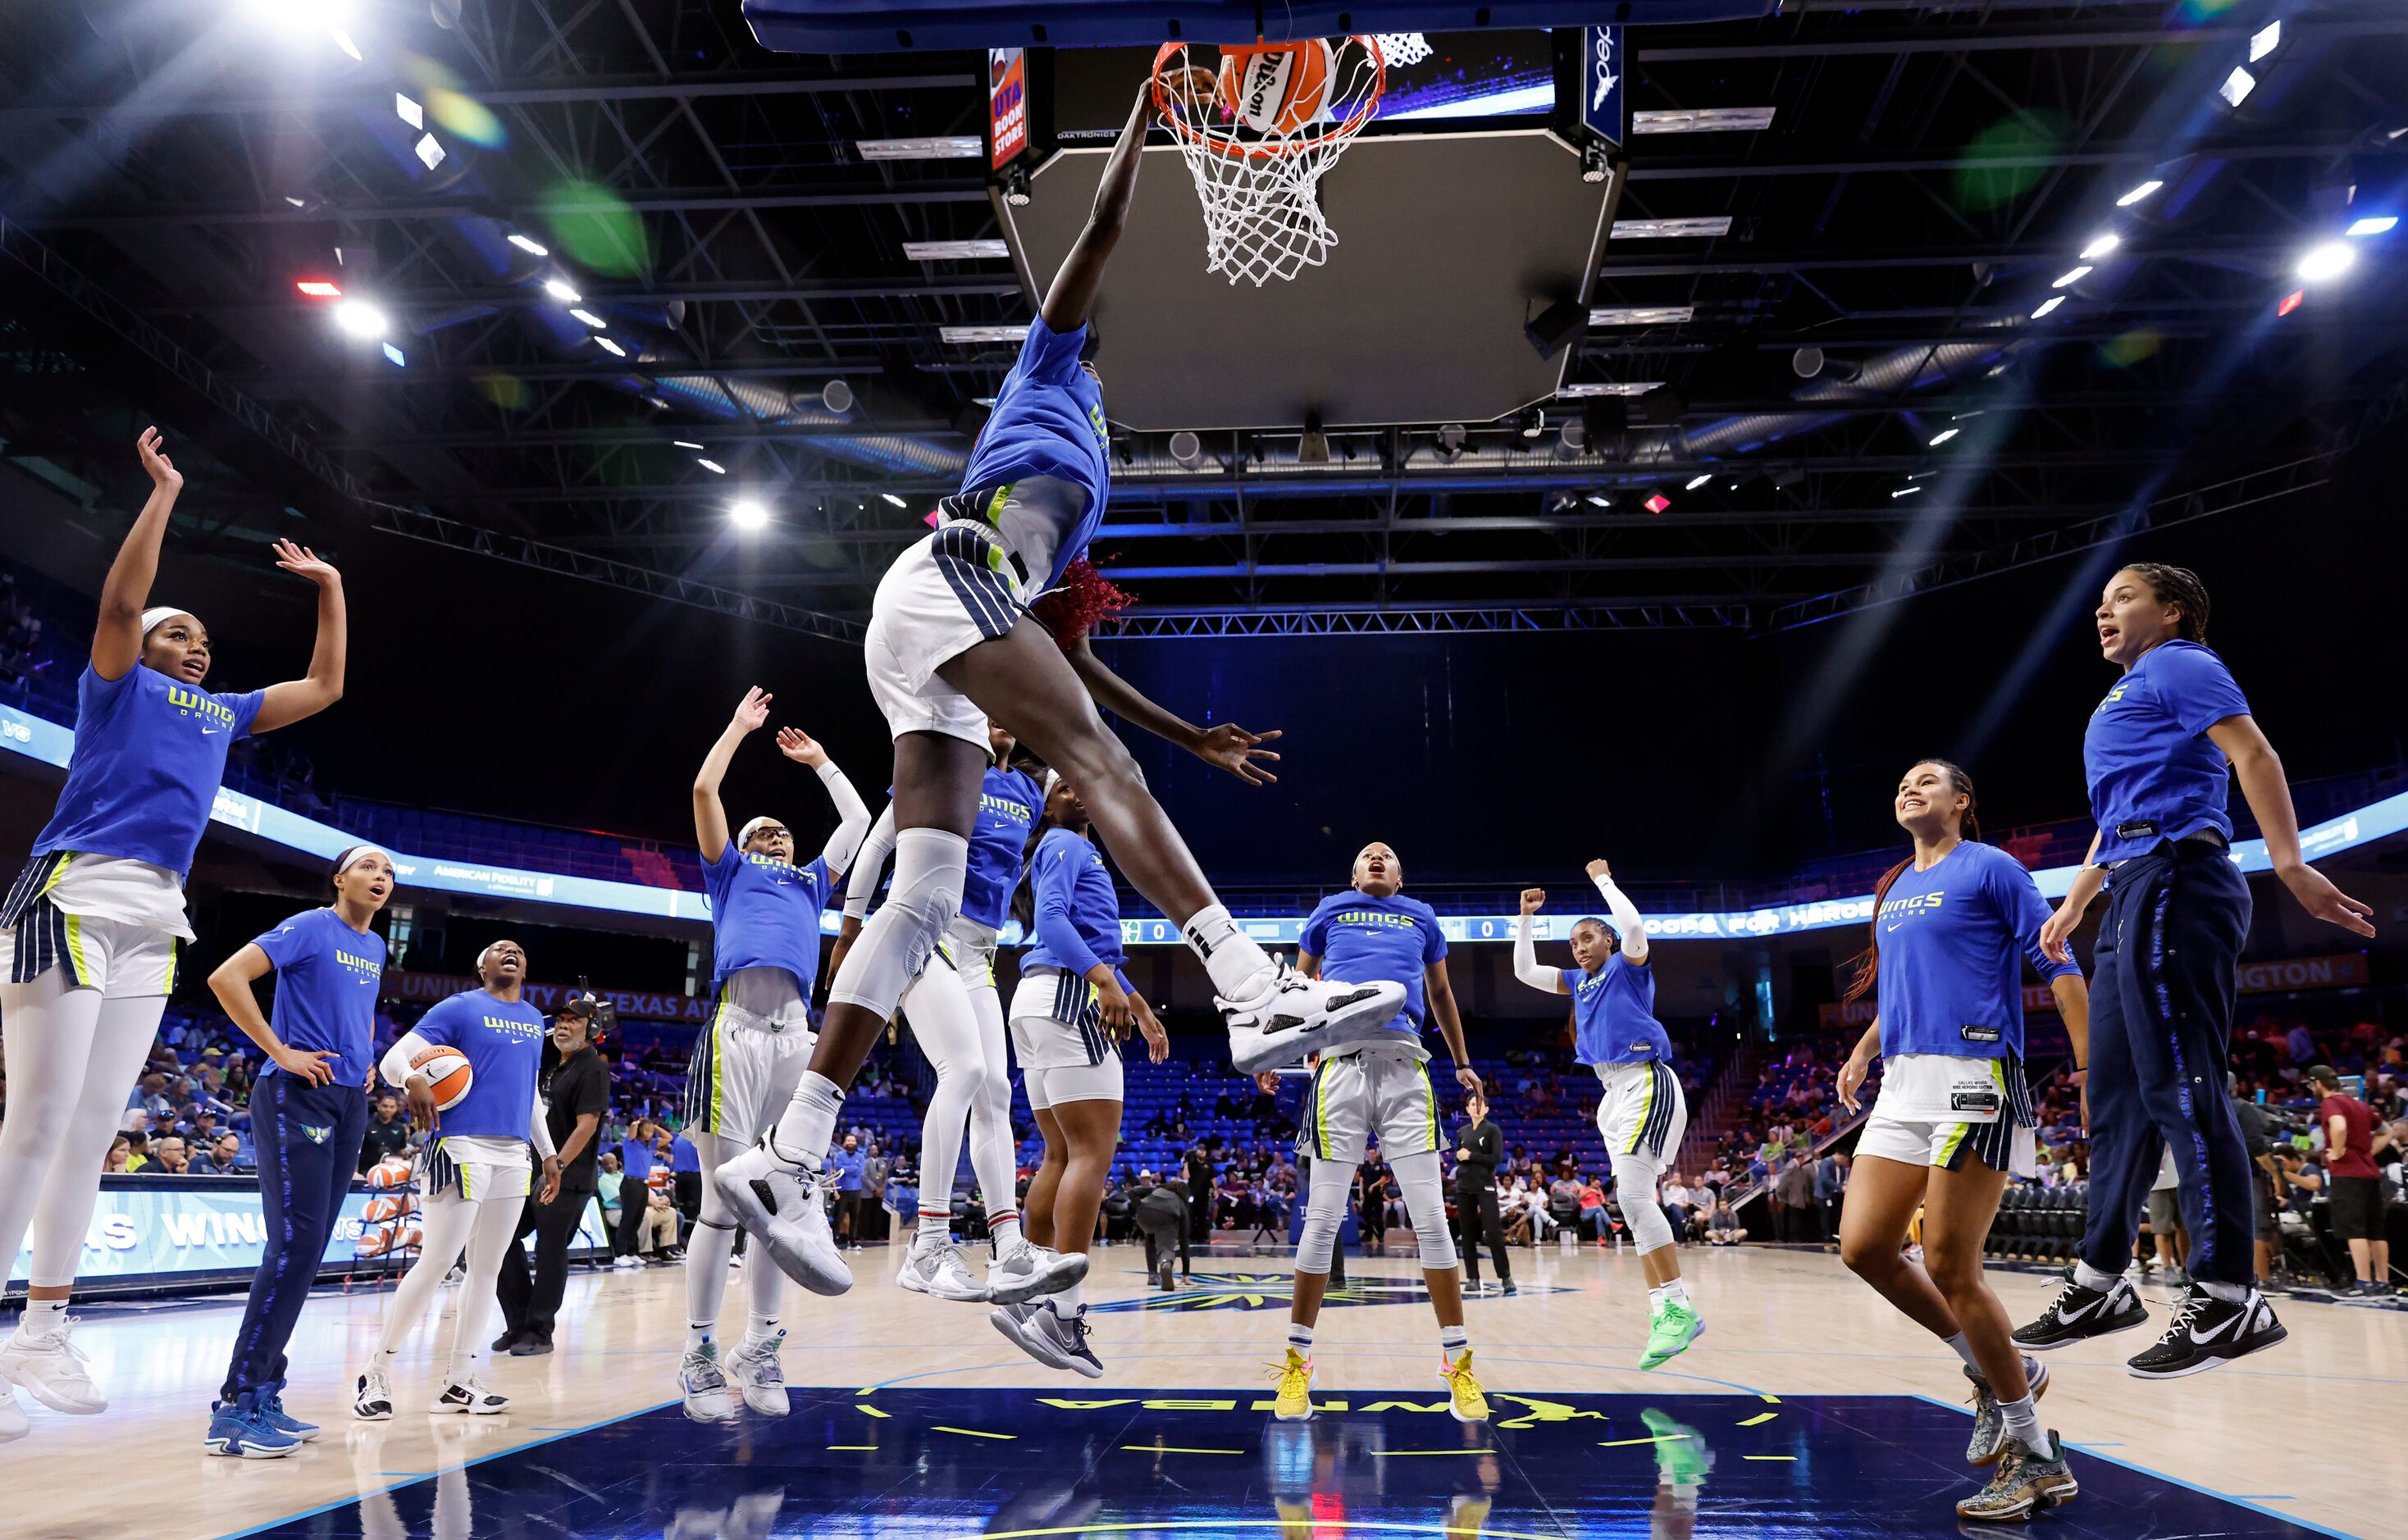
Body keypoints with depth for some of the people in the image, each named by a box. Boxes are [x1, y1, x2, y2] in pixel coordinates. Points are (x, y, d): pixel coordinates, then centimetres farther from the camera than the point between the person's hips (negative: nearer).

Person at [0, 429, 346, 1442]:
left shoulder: (225, 712, 23)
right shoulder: (117, 682, 7)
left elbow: (325, 687, 28)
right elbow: (120, 599, -11)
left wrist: (329, 587, 26)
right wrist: (164, 492, -6)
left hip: (153, 920, 6)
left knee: (96, 1125, 7)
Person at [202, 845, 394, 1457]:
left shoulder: (375, 947, 15)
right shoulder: (310, 927, -7)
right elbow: (226, 978, -17)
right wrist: (279, 1051, -17)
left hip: (350, 1102, 8)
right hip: (297, 1096, -8)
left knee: (308, 1253, 9)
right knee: (294, 1247, -13)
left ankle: (263, 1397, 16)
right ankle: (234, 1408, -8)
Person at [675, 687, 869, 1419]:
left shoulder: (811, 881, 32)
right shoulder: (730, 871, 22)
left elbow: (858, 820, 35)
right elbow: (705, 790, 13)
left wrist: (819, 760, 43)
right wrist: (741, 726, 24)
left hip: (796, 1035, 4)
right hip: (736, 1030, -4)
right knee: (721, 1202, -5)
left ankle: (760, 1346, 14)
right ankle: (700, 1352, 4)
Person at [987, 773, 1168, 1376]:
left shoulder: (1079, 851, 28)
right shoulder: (1064, 846, -1)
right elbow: (1051, 921, -17)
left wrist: (1142, 1007, 32)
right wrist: (1104, 980, -28)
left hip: (1040, 1003, 10)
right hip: (1066, 996, -10)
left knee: (1062, 1155, 10)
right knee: (1093, 1152, -14)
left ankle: (1030, 1292, 10)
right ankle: (1062, 1312, -19)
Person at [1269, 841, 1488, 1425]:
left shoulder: (1422, 918, 20)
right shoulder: (1330, 912, 17)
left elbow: (1440, 994, 30)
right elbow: (1297, 986, 23)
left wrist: (1462, 1065, 30)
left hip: (1405, 1072, 1)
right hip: (1342, 1065, -1)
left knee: (1431, 1219, -4)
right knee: (1322, 1221, -2)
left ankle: (1457, 1362, 7)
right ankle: (1297, 1361, 10)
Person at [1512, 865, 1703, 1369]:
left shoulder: (1628, 965, 0)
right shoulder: (1577, 981, 20)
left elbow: (1633, 924, -20)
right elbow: (1525, 971, 21)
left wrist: (1604, 880, -6)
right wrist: (1526, 916, 16)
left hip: (1645, 1083, -9)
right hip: (1615, 1092, 9)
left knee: (1634, 1197, -18)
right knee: (1636, 1201, 4)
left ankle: (1679, 1306, -16)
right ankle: (1663, 1313, 5)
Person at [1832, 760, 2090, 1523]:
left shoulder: (1989, 868, -2)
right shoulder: (1893, 888, 20)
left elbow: (2059, 965, -6)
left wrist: (2093, 1071, -13)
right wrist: (1863, 1051, 23)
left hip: (1973, 1081, -8)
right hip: (1903, 1088, 8)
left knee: (1949, 1268, -9)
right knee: (1864, 1247, 0)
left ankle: (2036, 1457, 7)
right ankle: (2000, 1372, 20)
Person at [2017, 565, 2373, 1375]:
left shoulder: (2179, 665, 1)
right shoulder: (2128, 696, 29)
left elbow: (2254, 755, -13)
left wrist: (2291, 867, -24)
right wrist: (2073, 906, 36)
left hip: (2170, 883, -10)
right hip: (2135, 897, 10)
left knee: (2178, 1086, -12)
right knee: (2118, 1094, 9)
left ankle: (2228, 1300, -9)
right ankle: (2100, 1285, 15)